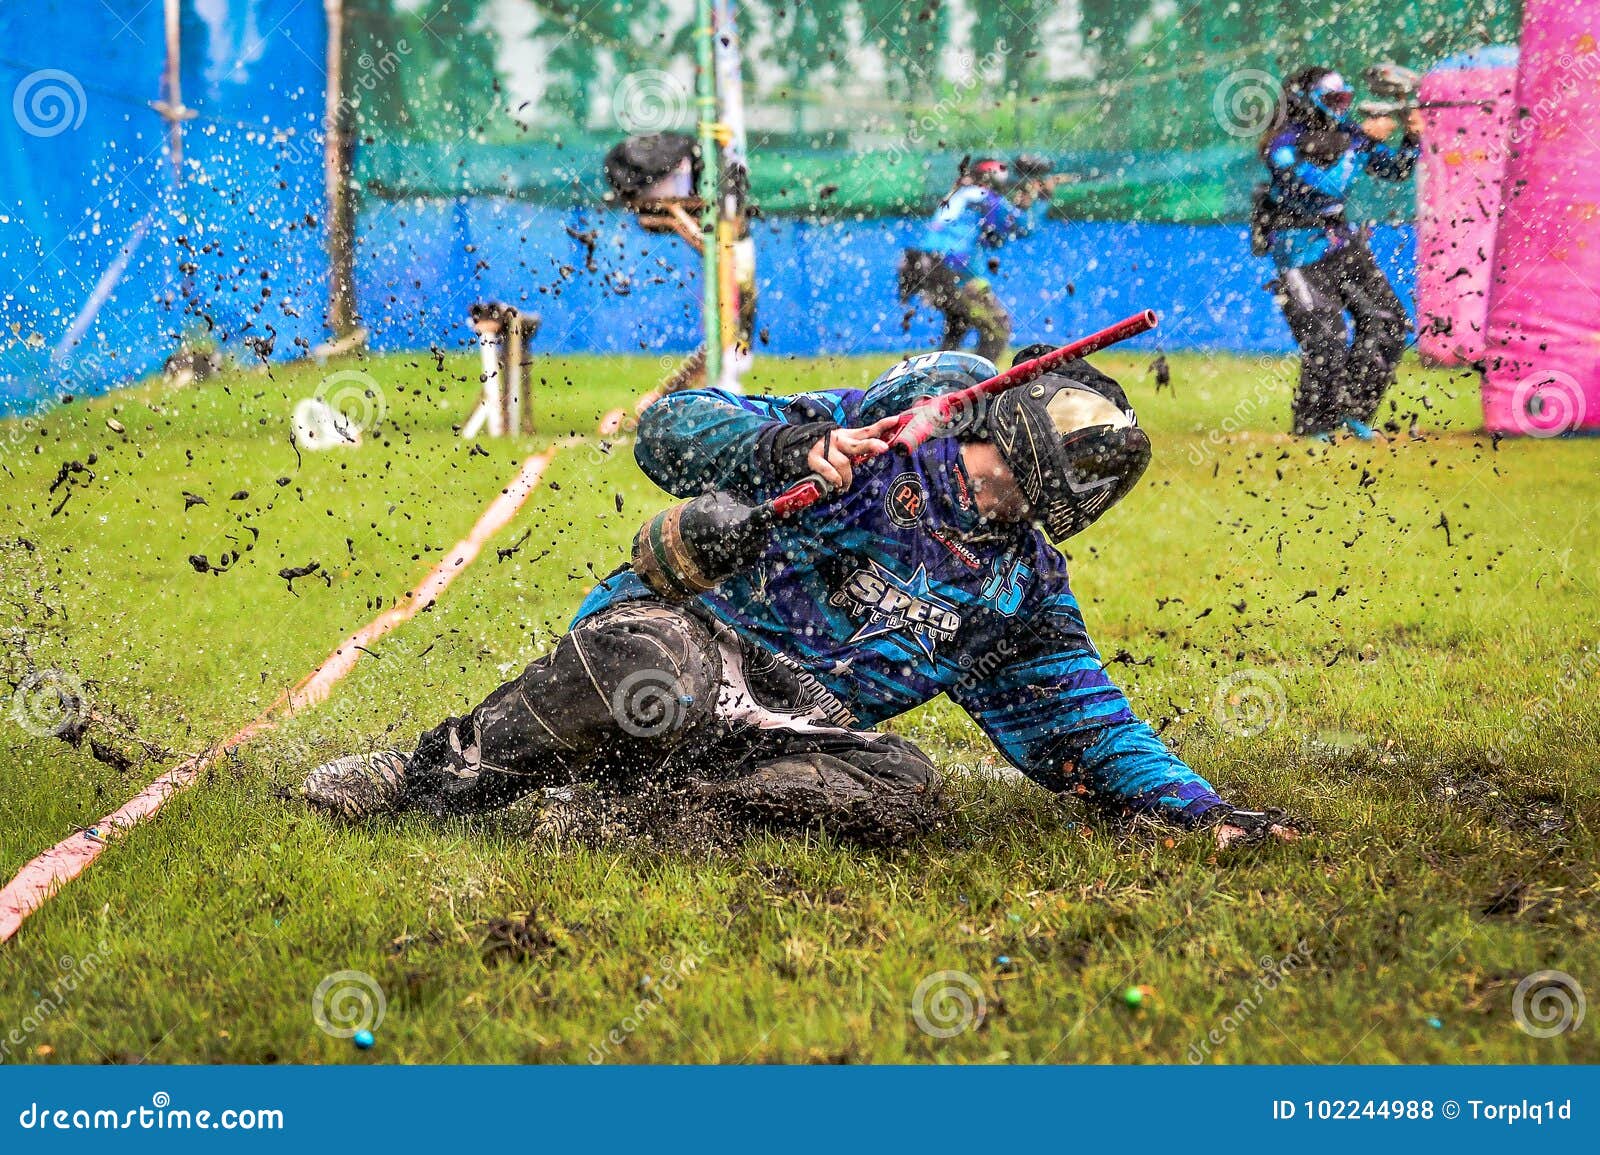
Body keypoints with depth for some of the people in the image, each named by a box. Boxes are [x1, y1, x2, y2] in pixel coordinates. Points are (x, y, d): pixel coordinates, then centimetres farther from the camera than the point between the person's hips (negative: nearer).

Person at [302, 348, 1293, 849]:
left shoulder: (1027, 589, 14)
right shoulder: (876, 443, -1)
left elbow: (1091, 734, 19)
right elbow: (675, 428, -6)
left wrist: (1203, 808, 6)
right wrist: (795, 448, -24)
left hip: (793, 721, 4)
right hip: (685, 620, -4)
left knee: (898, 787, -29)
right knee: (662, 674, -41)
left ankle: (634, 786, -26)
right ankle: (428, 778, -21)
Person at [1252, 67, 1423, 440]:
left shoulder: (1345, 134, 3)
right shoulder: (1283, 145, -17)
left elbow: (1396, 169, 11)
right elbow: (1327, 186, -29)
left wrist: (1413, 138, -8)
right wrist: (1363, 139, -27)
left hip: (1343, 243, 7)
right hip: (1302, 253, -7)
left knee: (1387, 323, 2)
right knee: (1327, 340, -13)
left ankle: (1353, 409, 15)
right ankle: (1313, 424, 4)